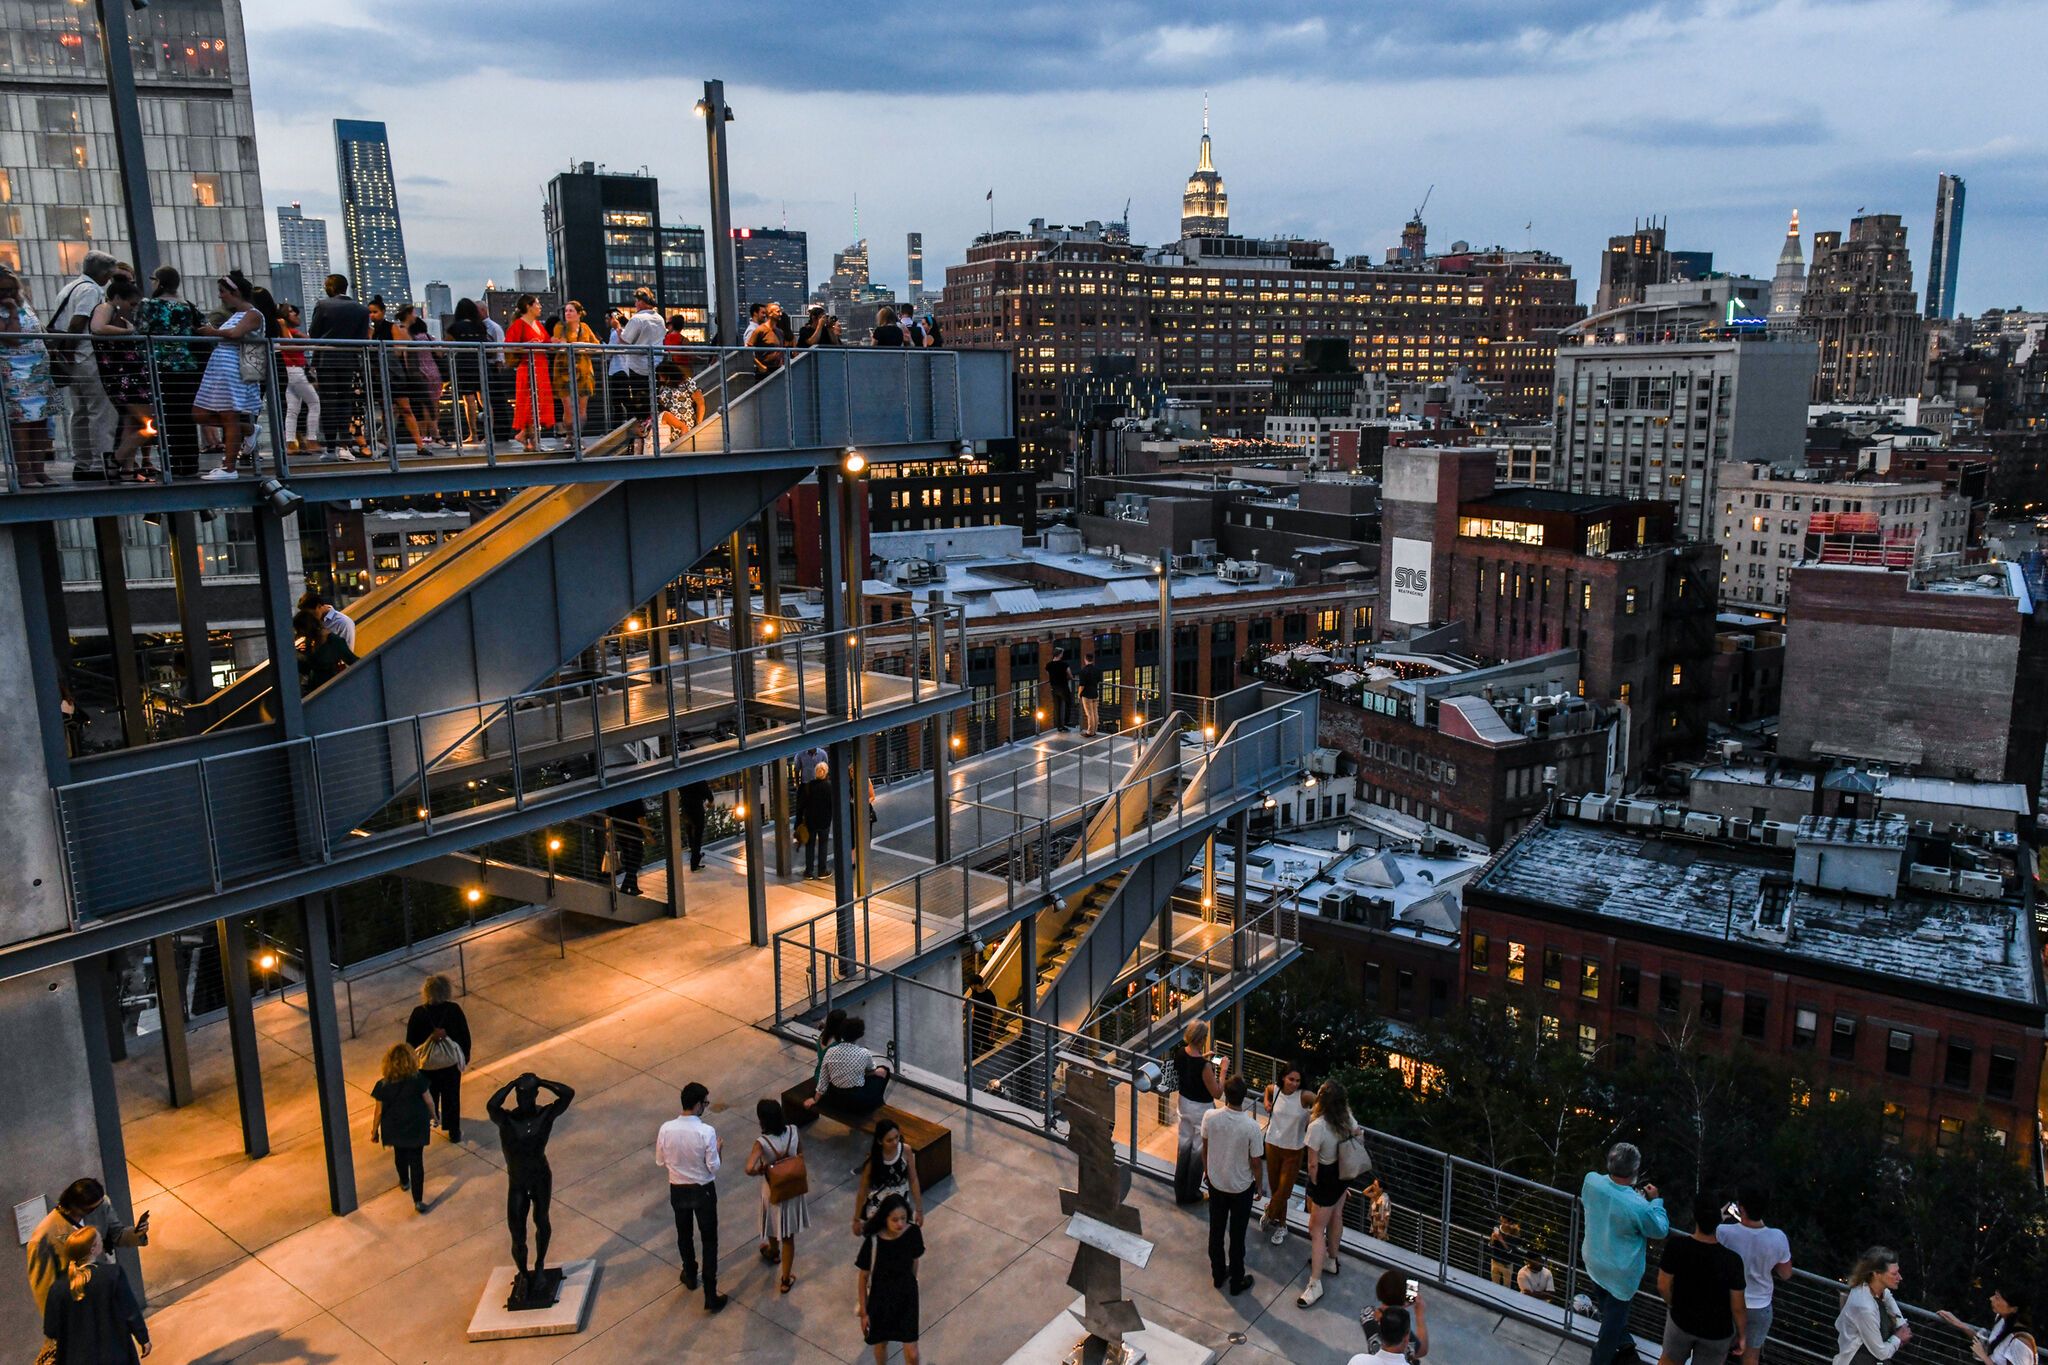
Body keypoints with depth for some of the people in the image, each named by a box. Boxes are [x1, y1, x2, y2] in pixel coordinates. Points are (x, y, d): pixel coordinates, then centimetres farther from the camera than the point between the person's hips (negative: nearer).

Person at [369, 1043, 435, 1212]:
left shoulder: (382, 1086, -19)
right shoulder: (418, 1081, -21)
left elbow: (378, 1112, -9)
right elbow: (428, 1102, -9)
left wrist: (374, 1131, 7)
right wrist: (433, 1116, 11)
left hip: (394, 1128, 2)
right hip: (416, 1127, -2)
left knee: (400, 1154, 28)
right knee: (416, 1161, 7)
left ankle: (404, 1182, 53)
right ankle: (418, 1200, 7)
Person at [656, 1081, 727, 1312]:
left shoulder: (666, 1129, -17)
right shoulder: (706, 1132, -27)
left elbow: (660, 1162, -4)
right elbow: (713, 1167, -18)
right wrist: (717, 1149, 1)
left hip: (678, 1190, 3)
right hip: (703, 1190, -3)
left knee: (683, 1234, 27)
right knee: (709, 1241, 10)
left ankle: (690, 1276, 49)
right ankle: (710, 1295, 13)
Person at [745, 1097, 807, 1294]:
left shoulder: (762, 1142, -29)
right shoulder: (793, 1131, -18)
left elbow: (749, 1169, -38)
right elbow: (800, 1152, 0)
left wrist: (760, 1170, -17)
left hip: (773, 1191, -2)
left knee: (774, 1224, 30)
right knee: (789, 1235, 16)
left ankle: (774, 1252, 60)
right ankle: (786, 1279, 25)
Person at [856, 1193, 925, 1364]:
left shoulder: (914, 1232, -18)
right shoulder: (873, 1242, -26)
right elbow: (863, 1278, -13)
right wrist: (863, 1312, -7)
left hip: (906, 1296, 1)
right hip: (880, 1298, -1)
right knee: (881, 1343, 22)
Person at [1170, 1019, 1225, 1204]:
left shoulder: (1180, 1052, -11)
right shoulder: (1204, 1066, -31)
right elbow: (1217, 1093, -22)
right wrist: (1222, 1071, -14)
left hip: (1184, 1102, 7)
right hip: (1201, 1108, -7)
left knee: (1184, 1145, 21)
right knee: (1198, 1150, 12)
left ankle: (1179, 1191, 34)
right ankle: (1191, 1194, 27)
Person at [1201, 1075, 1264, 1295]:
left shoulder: (1210, 1117, -19)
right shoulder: (1251, 1126, -28)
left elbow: (1205, 1148, -2)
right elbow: (1256, 1162, -16)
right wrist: (1259, 1186, 3)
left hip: (1216, 1184, 3)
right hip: (1241, 1188, -3)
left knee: (1216, 1231, 20)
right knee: (1237, 1235, 15)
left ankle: (1218, 1274, 37)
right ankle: (1237, 1281, 30)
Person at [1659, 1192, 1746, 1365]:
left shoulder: (1675, 1245, -29)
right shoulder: (1732, 1260, -30)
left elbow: (1663, 1285, -16)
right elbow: (1737, 1307, -17)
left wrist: (1675, 1306, 6)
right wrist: (1741, 1335, 3)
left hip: (1682, 1319, 1)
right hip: (1717, 1330, -1)